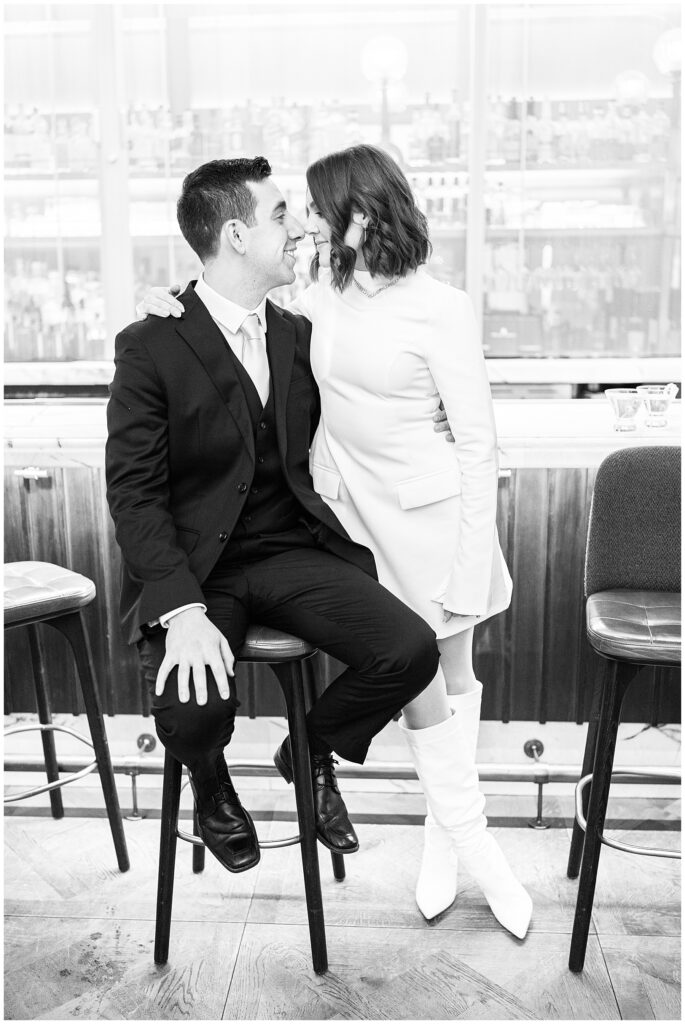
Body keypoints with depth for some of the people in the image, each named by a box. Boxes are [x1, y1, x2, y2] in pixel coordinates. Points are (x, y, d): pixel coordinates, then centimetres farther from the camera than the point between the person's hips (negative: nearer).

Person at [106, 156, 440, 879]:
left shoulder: (299, 336, 10)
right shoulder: (150, 346, -7)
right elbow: (133, 492, -12)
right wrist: (184, 611, -23)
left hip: (292, 550, 4)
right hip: (191, 565, -4)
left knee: (412, 650, -17)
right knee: (193, 711, -29)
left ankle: (311, 752, 15)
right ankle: (211, 783, 12)